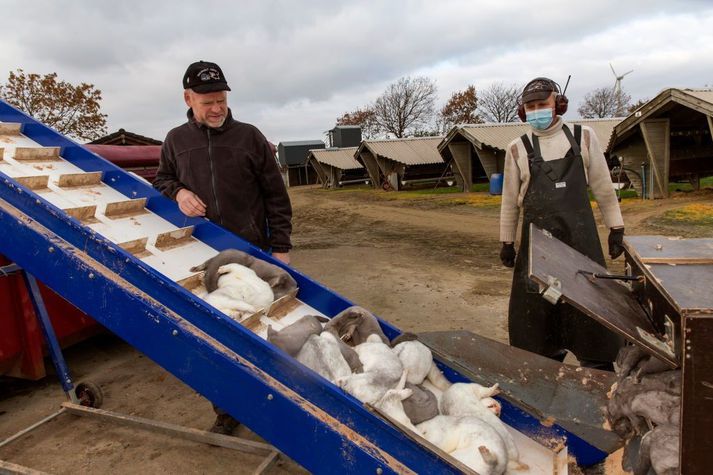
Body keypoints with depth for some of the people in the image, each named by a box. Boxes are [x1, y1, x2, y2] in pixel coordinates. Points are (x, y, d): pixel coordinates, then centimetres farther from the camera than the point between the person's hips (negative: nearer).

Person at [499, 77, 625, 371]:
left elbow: (603, 189, 8)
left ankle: (599, 366, 22)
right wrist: (506, 242, 7)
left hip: (581, 235, 0)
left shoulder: (584, 138, 3)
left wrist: (615, 228, 7)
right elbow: (510, 201, 6)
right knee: (538, 306, 6)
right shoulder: (517, 149, 1)